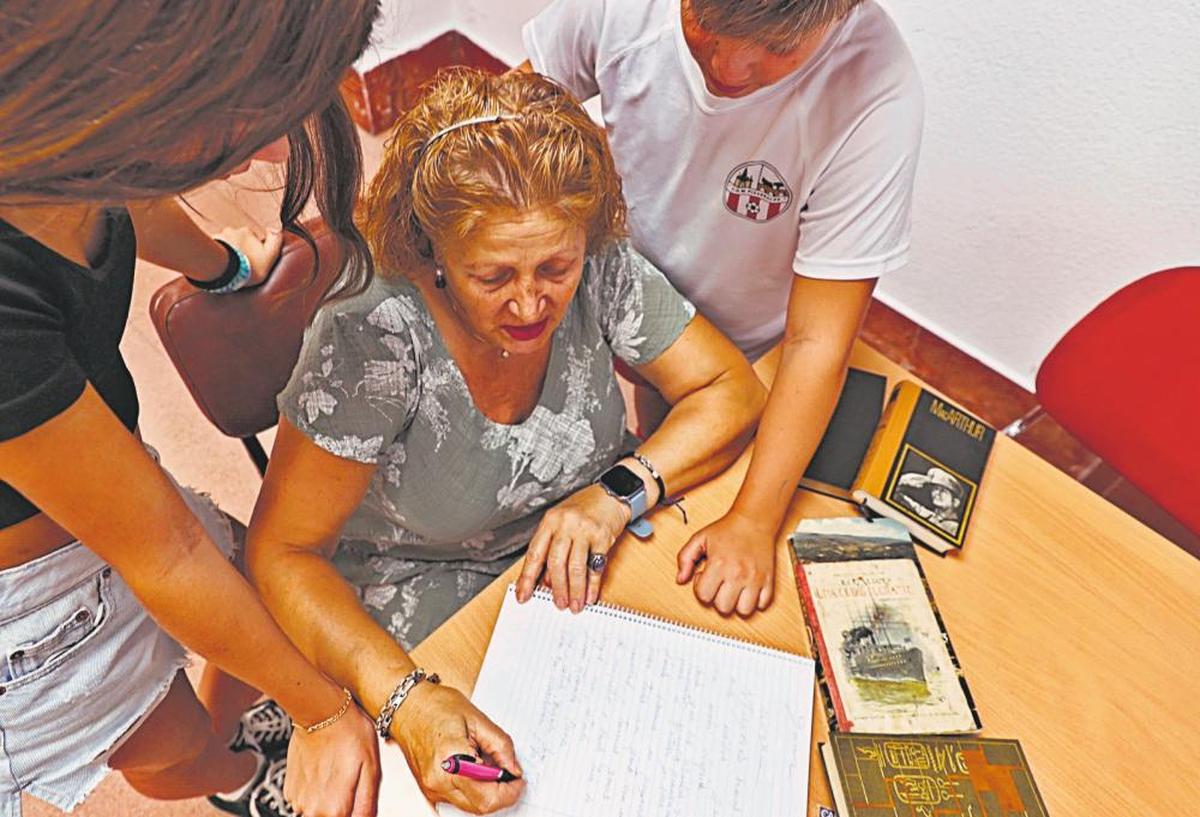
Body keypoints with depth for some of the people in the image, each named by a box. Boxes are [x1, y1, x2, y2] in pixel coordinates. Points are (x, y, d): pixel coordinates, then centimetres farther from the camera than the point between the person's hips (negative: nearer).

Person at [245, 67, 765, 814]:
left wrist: (619, 492, -26)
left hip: (581, 554, 4)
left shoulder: (600, 272, -19)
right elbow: (282, 550, -23)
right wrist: (404, 698, -36)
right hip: (422, 594, -3)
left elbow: (733, 388, -10)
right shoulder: (374, 339, -30)